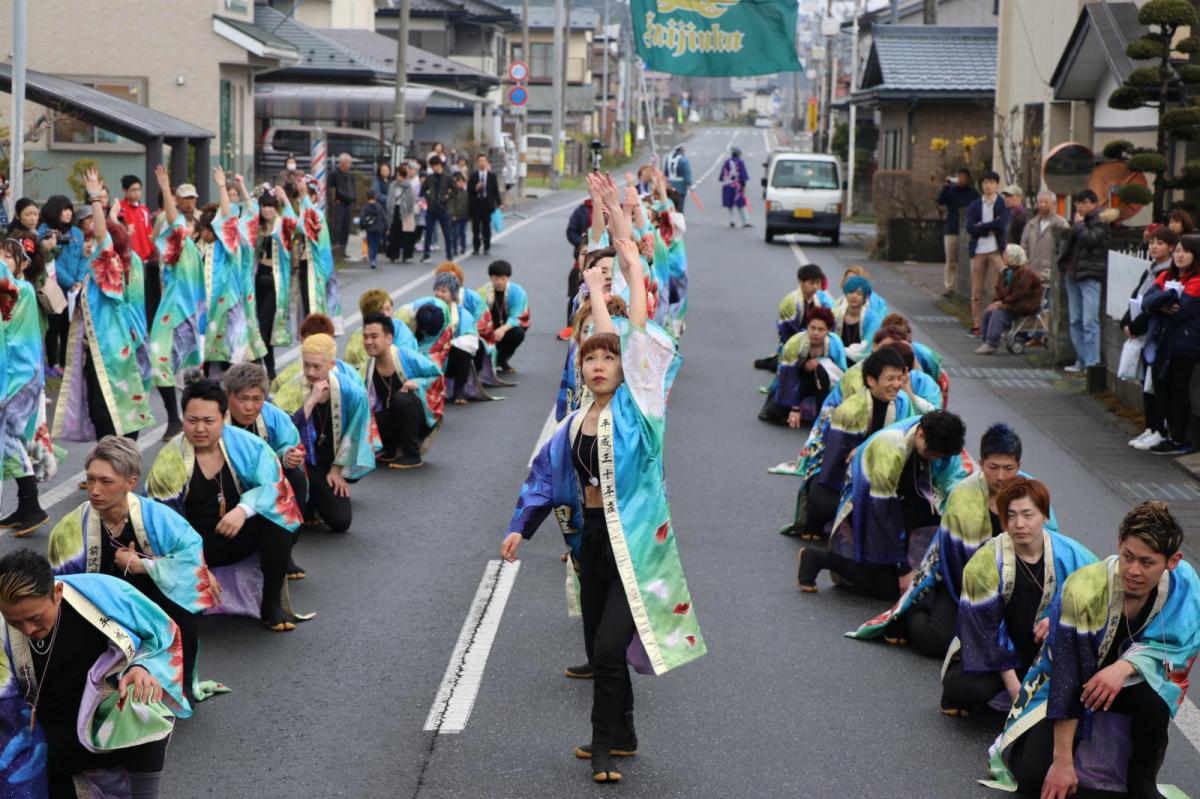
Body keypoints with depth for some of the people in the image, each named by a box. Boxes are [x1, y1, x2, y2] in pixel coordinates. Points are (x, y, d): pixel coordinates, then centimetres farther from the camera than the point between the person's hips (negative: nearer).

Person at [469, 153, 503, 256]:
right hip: (476, 204, 0)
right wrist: (475, 188, -17)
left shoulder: (492, 175, 6)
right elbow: (469, 190, 4)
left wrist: (499, 203, -2)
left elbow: (496, 190, 5)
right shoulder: (473, 176, 5)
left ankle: (487, 247, 10)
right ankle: (476, 248, 6)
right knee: (476, 227, 0)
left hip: (487, 204, 0)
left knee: (486, 226, 2)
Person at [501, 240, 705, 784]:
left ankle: (604, 746, 4)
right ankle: (621, 735, 30)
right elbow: (546, 473, 17)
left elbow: (637, 339, -12)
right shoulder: (576, 422, 9)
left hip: (635, 540, -6)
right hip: (592, 536, 7)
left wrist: (634, 271, -7)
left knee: (609, 647, -11)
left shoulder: (635, 407, -6)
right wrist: (521, 527, 9)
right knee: (596, 647, 13)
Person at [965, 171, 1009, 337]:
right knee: (977, 291, 3)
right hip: (978, 251, 2)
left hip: (996, 251, -2)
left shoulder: (1003, 205, 4)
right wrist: (990, 228, -9)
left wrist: (981, 226, -7)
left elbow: (1002, 225, -13)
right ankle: (977, 325, 7)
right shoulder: (974, 205, 11)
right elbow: (970, 228, -3)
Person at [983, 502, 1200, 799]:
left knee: (1154, 695, -35)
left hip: (1126, 678, 2)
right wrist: (1062, 761, -29)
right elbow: (1066, 679, -29)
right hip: (1068, 683, -2)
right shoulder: (1083, 591, -31)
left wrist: (1125, 667, -35)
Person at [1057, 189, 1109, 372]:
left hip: (1090, 276, -8)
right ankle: (1081, 360, 15)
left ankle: (1092, 362, -13)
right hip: (1073, 274, 8)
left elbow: (1091, 239, -20)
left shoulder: (1100, 223, -3)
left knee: (1089, 321, -13)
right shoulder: (1080, 222, 19)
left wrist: (1079, 223, -5)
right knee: (1075, 321, 9)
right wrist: (1065, 264, 11)